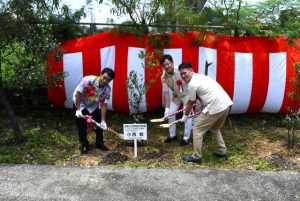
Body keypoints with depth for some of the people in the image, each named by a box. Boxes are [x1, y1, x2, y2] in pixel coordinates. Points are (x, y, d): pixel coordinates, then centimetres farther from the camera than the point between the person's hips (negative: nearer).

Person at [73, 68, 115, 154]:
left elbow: (103, 104, -19)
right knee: (82, 126, -1)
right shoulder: (88, 80, -36)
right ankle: (84, 145, 16)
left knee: (99, 124, 2)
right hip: (80, 103, -3)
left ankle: (100, 143, 21)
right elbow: (78, 93, -26)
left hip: (94, 105, 4)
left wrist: (103, 121, -24)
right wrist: (78, 109, -27)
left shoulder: (107, 89, -23)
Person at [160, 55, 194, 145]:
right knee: (170, 114, 4)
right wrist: (167, 108, -19)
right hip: (176, 96, 5)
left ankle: (186, 138, 6)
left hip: (187, 94, -5)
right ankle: (172, 135, 22)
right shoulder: (164, 77, -16)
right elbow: (166, 92, -14)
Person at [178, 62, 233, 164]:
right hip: (226, 104, 9)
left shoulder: (192, 84, -8)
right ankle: (222, 151, 34)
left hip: (215, 108, -9)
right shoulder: (200, 76, 21)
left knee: (197, 130, 4)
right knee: (215, 129, 30)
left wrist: (185, 116, 18)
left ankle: (197, 157, 11)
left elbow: (190, 103, 3)